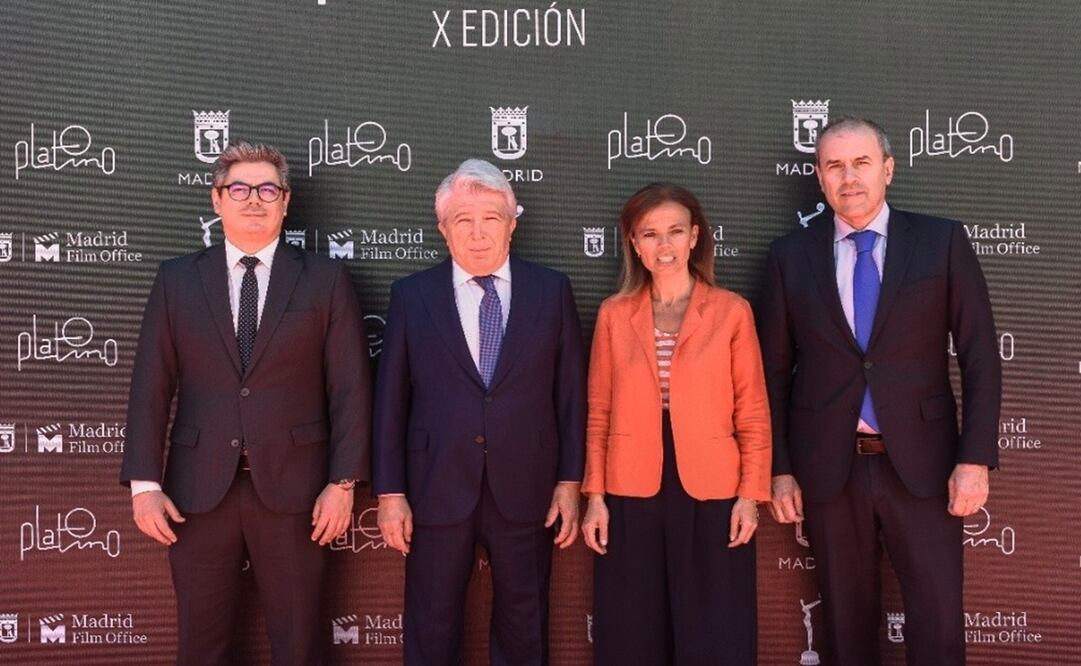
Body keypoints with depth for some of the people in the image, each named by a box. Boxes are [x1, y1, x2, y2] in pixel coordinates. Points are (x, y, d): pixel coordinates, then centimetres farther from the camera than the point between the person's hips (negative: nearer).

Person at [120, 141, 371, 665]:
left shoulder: (326, 279, 2)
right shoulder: (177, 279, 7)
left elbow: (349, 388, -1)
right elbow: (151, 386, 4)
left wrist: (343, 482, -7)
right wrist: (144, 483, -3)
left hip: (291, 486, -1)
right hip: (198, 489, 2)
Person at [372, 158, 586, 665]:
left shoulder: (551, 290, 2)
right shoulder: (411, 295, 1)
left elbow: (571, 392, 2)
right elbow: (390, 400, 1)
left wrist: (570, 481, 0)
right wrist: (390, 492, -2)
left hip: (525, 490, 1)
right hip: (437, 490, 0)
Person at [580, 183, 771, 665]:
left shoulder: (732, 311, 1)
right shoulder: (614, 315, 6)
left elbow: (753, 413, 2)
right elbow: (600, 414, 7)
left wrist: (750, 493, -5)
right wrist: (595, 496, 2)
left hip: (711, 495, -1)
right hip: (631, 497, 2)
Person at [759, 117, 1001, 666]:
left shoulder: (942, 242, 1)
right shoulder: (790, 255, 4)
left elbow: (980, 357, 0)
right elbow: (774, 371, 5)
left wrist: (975, 458, -7)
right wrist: (779, 468, 2)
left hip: (920, 462, -1)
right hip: (828, 467, 1)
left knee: (938, 621, 4)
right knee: (847, 621, 13)